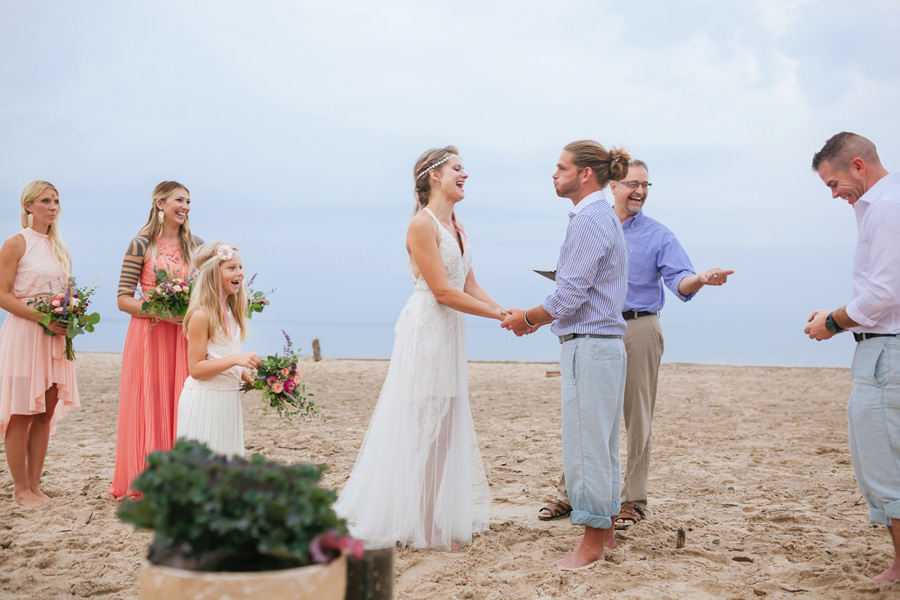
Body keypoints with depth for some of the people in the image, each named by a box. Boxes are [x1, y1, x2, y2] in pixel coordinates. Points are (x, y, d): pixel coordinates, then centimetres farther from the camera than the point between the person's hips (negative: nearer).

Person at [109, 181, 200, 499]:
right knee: (148, 405, -1)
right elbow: (123, 299, -5)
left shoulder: (195, 246, 11)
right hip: (148, 336, -4)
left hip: (184, 337, 4)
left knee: (180, 405, 3)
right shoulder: (141, 245, -3)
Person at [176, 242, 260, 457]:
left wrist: (249, 378, 7)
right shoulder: (201, 315, -14)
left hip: (228, 397, 9)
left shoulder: (231, 313, 12)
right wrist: (235, 359, -25)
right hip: (204, 400, -9)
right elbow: (196, 369, -17)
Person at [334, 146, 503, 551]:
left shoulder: (457, 227, 15)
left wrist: (508, 311, -1)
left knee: (446, 424, 12)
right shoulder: (422, 224, -12)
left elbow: (470, 287, 12)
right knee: (421, 425, -2)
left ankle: (443, 519, 21)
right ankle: (422, 526, 8)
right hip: (426, 330, -9)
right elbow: (442, 292, -17)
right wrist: (499, 315, -14)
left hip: (451, 333, 9)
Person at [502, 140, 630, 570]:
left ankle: (592, 544, 5)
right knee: (601, 443, 16)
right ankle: (605, 530, 26)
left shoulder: (588, 220, -15)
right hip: (605, 344, 10)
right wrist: (539, 320, 18)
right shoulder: (605, 217, 17)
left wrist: (527, 318, -3)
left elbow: (569, 296, -18)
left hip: (589, 346, -10)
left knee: (587, 445, -3)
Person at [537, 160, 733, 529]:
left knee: (637, 418, 0)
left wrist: (701, 278, -31)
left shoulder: (658, 235, 4)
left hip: (638, 329, -2)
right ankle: (571, 493, 15)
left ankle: (633, 500, 9)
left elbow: (679, 280, -9)